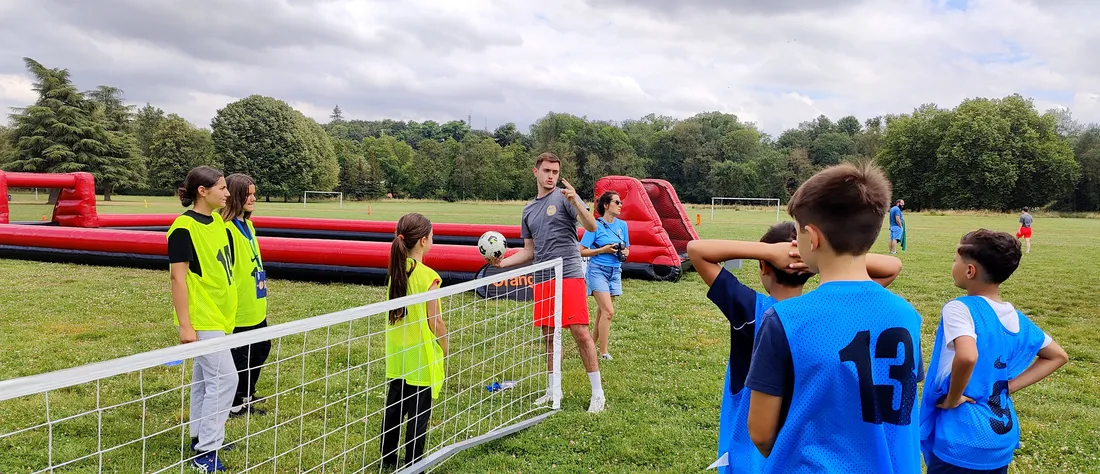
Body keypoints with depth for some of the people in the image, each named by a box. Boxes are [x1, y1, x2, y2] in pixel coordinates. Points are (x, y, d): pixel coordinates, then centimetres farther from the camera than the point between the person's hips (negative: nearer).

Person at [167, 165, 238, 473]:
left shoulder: (217, 221, 8)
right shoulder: (184, 228, -18)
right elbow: (178, 277, -19)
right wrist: (184, 325, -20)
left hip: (218, 314, 9)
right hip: (202, 318, -8)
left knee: (205, 378, 16)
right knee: (224, 378, -9)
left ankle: (201, 438, 28)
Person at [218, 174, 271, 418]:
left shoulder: (248, 224, 11)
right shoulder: (227, 228, -18)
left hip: (256, 305, 10)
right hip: (239, 308, -10)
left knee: (261, 348, 19)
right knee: (241, 356, 4)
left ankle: (246, 395, 35)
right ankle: (236, 405, 19)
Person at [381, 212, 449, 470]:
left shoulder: (396, 270, 0)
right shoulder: (427, 276, -19)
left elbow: (395, 309, 8)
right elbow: (435, 321, -16)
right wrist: (445, 347, -1)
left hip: (397, 353, 7)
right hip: (421, 355, -7)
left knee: (394, 406, 18)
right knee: (419, 413, 5)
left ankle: (388, 459, 30)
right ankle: (413, 465, 13)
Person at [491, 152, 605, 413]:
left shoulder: (564, 196, -1)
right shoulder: (528, 210, 17)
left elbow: (592, 227, -13)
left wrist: (575, 201, -28)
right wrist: (503, 262, 7)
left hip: (568, 274, -6)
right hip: (542, 279, 6)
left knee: (580, 333, -9)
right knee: (548, 336, 11)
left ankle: (597, 393, 1)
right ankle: (554, 389, 25)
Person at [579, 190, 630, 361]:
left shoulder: (622, 225, 7)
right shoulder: (595, 225, -10)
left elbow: (626, 248, 18)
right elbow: (581, 251, -9)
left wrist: (625, 252, -4)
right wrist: (603, 250, -17)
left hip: (615, 271, 6)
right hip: (598, 270, -6)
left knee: (602, 311, 12)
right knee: (608, 311, -14)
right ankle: (603, 352, -7)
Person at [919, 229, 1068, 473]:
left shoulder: (960, 308, -18)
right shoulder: (1016, 318, 5)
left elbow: (967, 357, -36)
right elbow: (1058, 356, 17)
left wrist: (952, 399, -19)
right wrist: (1008, 386, 8)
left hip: (961, 442, -7)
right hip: (1002, 441, 7)